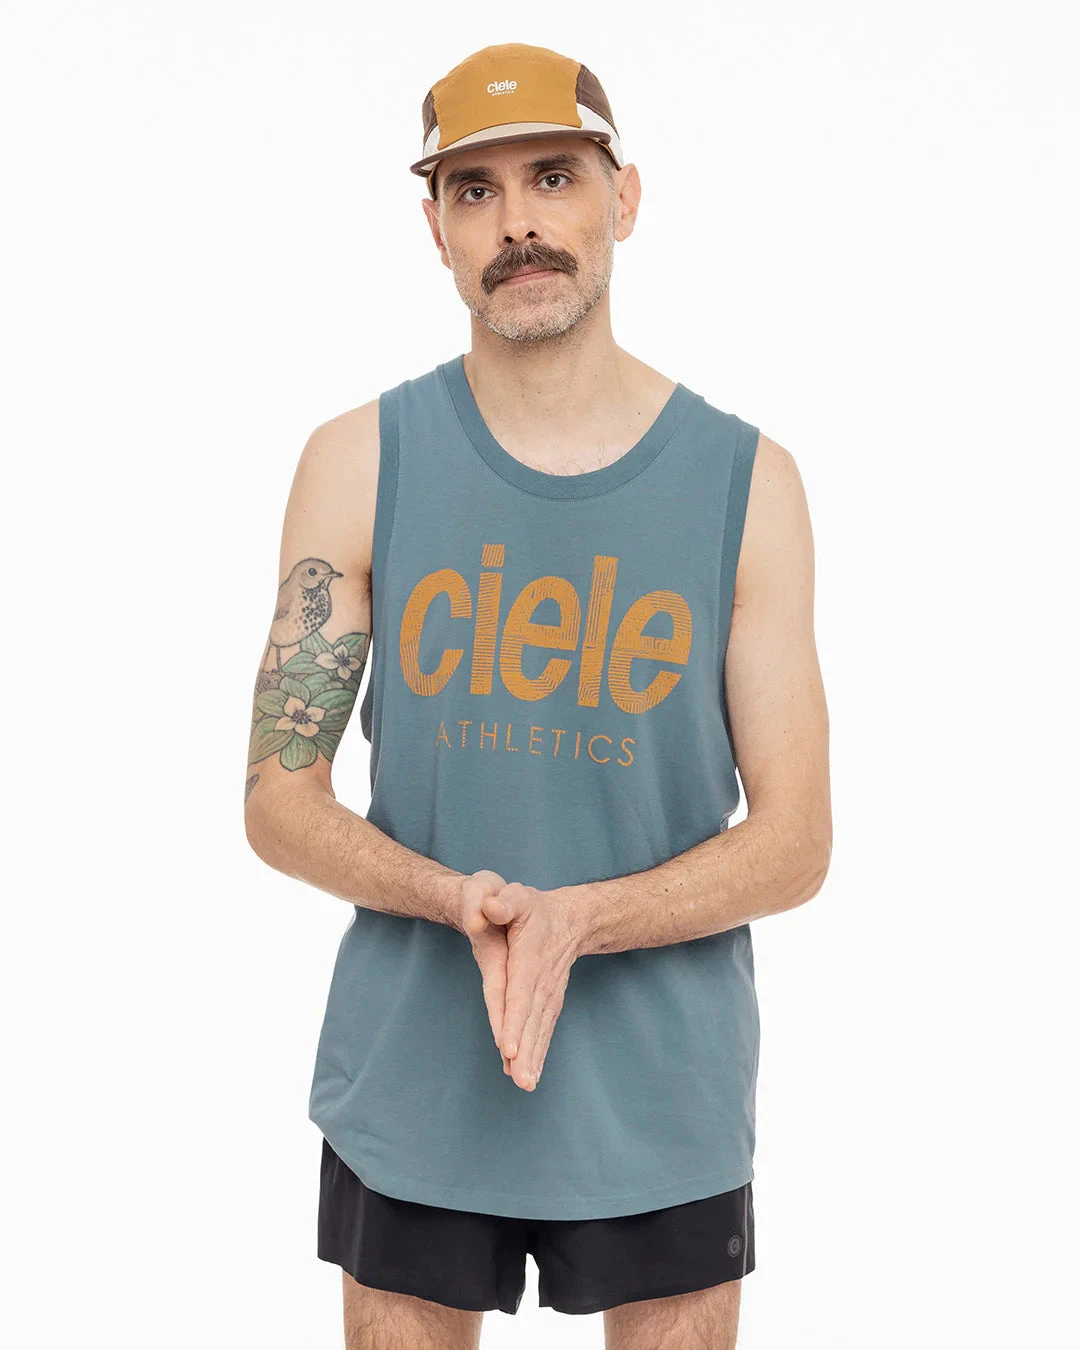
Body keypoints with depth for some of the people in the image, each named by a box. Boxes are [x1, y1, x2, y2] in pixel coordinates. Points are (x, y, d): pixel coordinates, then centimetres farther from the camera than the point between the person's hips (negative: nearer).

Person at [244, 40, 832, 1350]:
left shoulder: (744, 481, -4)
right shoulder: (360, 462, -2)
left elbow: (794, 840, -4)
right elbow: (279, 799, -3)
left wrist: (574, 923, -21)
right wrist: (457, 901, -21)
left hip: (665, 1101, 0)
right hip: (407, 1090, 0)